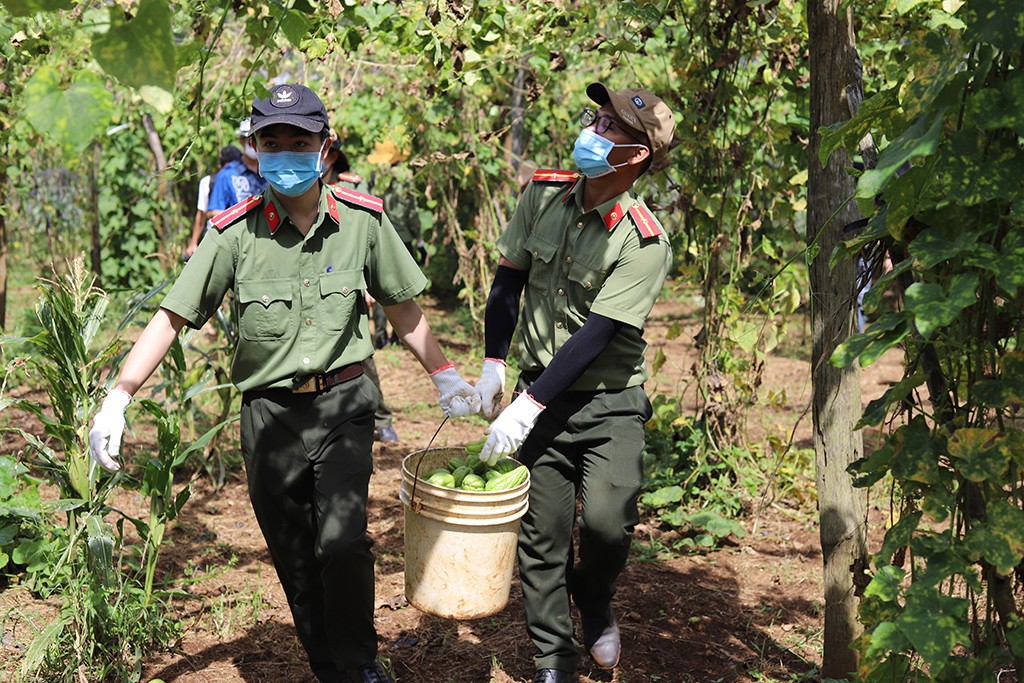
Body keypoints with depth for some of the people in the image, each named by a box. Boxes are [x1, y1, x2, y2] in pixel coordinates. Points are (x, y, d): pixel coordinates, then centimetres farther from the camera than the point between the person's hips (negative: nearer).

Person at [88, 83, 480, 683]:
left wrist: (445, 375, 16)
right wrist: (118, 398, -13)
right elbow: (173, 317, -5)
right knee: (296, 564, 8)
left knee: (341, 543, -17)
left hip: (344, 403, -1)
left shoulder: (363, 219, -2)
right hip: (269, 414, 1)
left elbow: (403, 308, 12)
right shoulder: (236, 233, -6)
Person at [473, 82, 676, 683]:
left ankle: (594, 599, 18)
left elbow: (597, 334, -21)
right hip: (540, 395, 4)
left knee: (608, 522, -18)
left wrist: (528, 407, -24)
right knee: (542, 535, 4)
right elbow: (509, 278, 10)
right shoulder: (545, 193, 0)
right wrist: (493, 365, 4)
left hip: (610, 406, -4)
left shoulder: (644, 242, -17)